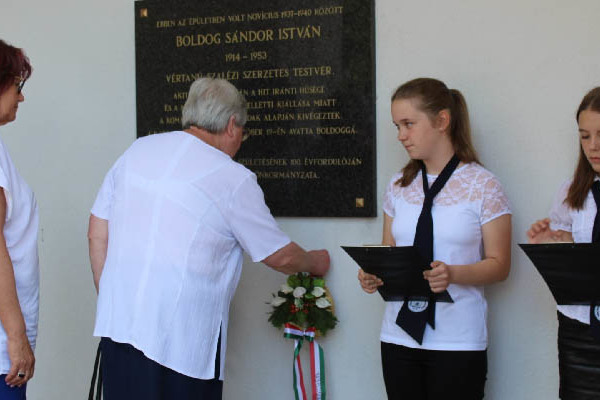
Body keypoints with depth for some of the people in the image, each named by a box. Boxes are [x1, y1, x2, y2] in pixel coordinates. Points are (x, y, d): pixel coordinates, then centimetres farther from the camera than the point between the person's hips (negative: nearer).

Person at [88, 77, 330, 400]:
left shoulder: (136, 151, 8)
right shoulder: (233, 179, -6)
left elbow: (97, 233, 11)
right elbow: (280, 256, 3)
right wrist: (314, 262, 23)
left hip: (117, 323, 5)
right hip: (181, 339, -5)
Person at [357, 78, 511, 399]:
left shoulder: (482, 185, -4)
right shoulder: (399, 186, 10)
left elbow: (499, 265, -5)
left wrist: (453, 274, -23)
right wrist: (374, 274, -7)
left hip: (457, 340, -4)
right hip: (399, 334, 4)